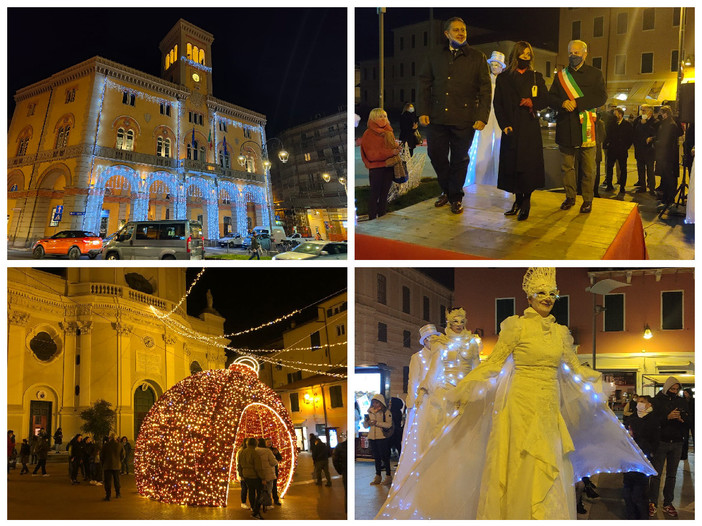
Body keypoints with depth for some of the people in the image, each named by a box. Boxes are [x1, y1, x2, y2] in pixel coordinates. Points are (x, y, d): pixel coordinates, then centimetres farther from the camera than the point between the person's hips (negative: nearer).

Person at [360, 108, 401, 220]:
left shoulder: (388, 132, 15)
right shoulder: (369, 134, -6)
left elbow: (393, 146, 27)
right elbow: (372, 154, -13)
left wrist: (396, 149, 1)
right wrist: (391, 152, -21)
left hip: (388, 167, 6)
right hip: (376, 168, -6)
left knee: (384, 195, 10)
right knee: (375, 196, -4)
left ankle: (382, 217, 17)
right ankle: (372, 219, 0)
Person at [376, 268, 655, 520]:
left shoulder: (560, 332, 11)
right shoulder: (517, 326, -3)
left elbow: (575, 367, 24)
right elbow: (493, 363, -5)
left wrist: (601, 382, 23)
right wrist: (462, 389, -13)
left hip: (551, 408, 5)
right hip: (522, 405, -5)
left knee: (550, 472, 4)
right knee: (522, 468, -4)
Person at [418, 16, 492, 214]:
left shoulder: (478, 58, 6)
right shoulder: (434, 57, 12)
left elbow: (485, 89, 2)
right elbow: (424, 85, 12)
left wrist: (482, 117, -7)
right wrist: (423, 111, 0)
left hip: (464, 119, -2)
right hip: (437, 117, 2)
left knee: (459, 159, 4)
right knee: (436, 155, 4)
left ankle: (456, 197, 19)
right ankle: (446, 190, 27)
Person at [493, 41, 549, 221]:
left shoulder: (537, 77, 12)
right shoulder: (503, 78, 10)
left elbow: (545, 100, 11)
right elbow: (497, 104, 6)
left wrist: (533, 103, -11)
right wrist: (504, 124, -6)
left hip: (530, 128, -1)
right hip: (511, 129, 1)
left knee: (529, 164, -8)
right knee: (511, 164, -1)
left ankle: (526, 202, -4)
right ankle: (518, 200, 8)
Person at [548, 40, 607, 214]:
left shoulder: (595, 74, 6)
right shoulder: (561, 75, 14)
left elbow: (601, 97, -5)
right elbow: (551, 98, 8)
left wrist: (577, 103, -15)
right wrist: (563, 103, -14)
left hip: (586, 127, -3)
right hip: (565, 128, 3)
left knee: (588, 168, -2)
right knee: (567, 166, 7)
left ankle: (587, 200, 6)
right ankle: (570, 197, 19)